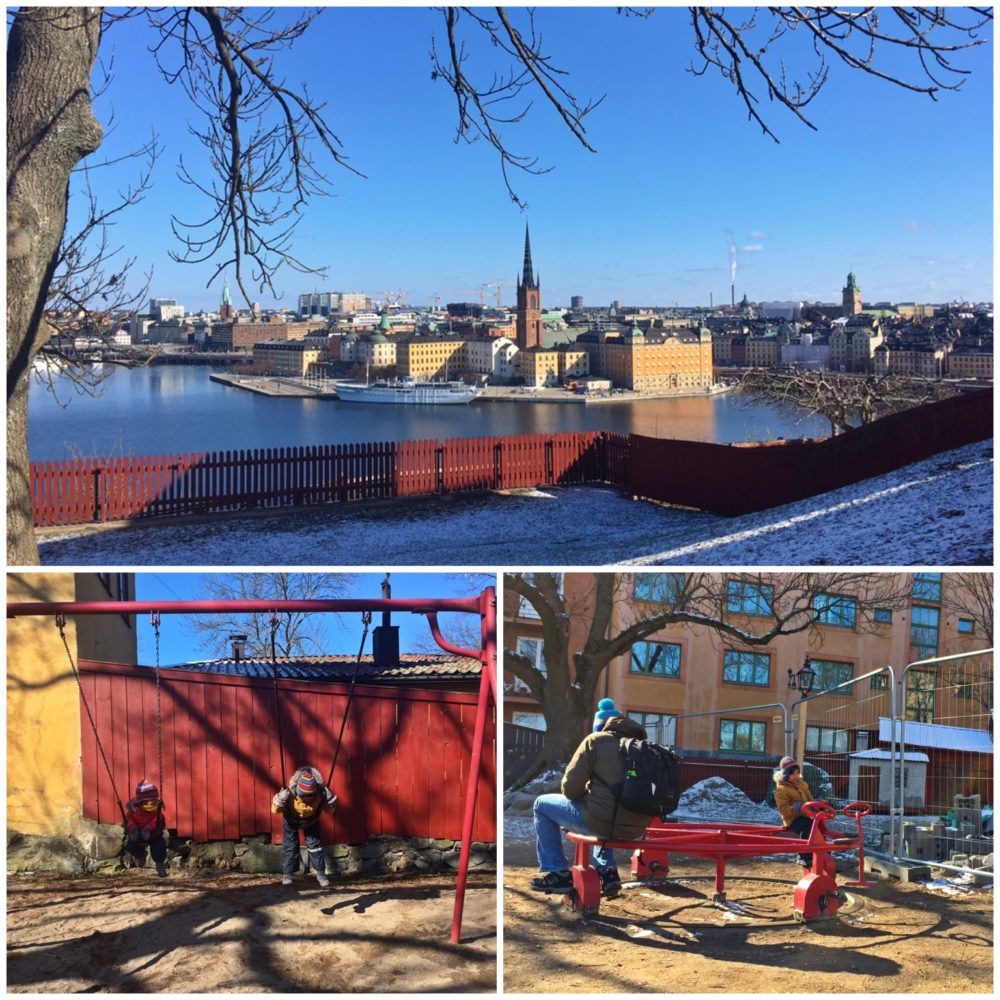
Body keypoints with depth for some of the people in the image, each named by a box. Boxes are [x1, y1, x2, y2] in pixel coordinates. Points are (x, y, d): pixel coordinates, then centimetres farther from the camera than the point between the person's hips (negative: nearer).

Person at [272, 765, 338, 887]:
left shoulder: (320, 793, -36)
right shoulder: (290, 793, -40)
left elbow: (329, 809, -20)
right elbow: (275, 809, -29)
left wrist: (329, 799, -40)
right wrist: (281, 800, -48)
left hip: (311, 820, 1)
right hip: (291, 820, -1)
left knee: (315, 844, 0)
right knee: (289, 845, 0)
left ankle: (320, 874, 11)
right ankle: (287, 874, 13)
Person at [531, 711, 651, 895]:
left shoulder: (596, 740, -1)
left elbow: (570, 788, -5)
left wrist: (585, 793, 17)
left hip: (604, 821, -6)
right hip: (636, 828, 6)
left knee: (542, 805, 16)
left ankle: (557, 873, 16)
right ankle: (606, 870, 27)